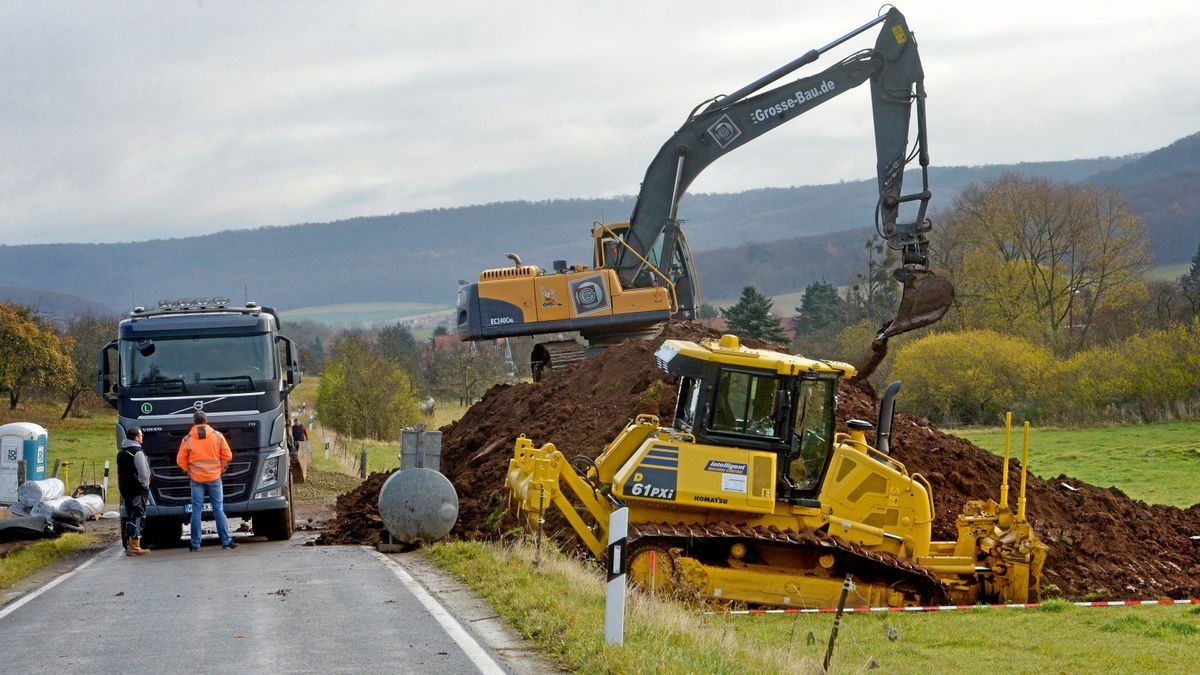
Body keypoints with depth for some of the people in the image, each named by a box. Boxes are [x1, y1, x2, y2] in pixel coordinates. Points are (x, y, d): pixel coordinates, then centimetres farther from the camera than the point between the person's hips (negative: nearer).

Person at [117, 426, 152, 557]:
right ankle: (134, 546, -11)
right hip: (138, 490, -8)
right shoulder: (137, 453, -14)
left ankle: (129, 545, 15)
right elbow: (143, 472, -15)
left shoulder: (121, 453, 14)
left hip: (126, 490, 8)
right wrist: (145, 485, 0)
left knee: (130, 517, 14)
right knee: (138, 517, -7)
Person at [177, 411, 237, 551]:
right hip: (214, 478, 1)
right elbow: (227, 456, 0)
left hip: (196, 480, -1)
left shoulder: (188, 439, -4)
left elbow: (181, 460, -2)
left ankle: (195, 545, 4)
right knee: (218, 510, 5)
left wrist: (189, 472, 12)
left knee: (196, 512, 3)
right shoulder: (217, 436, -2)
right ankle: (226, 542, 4)